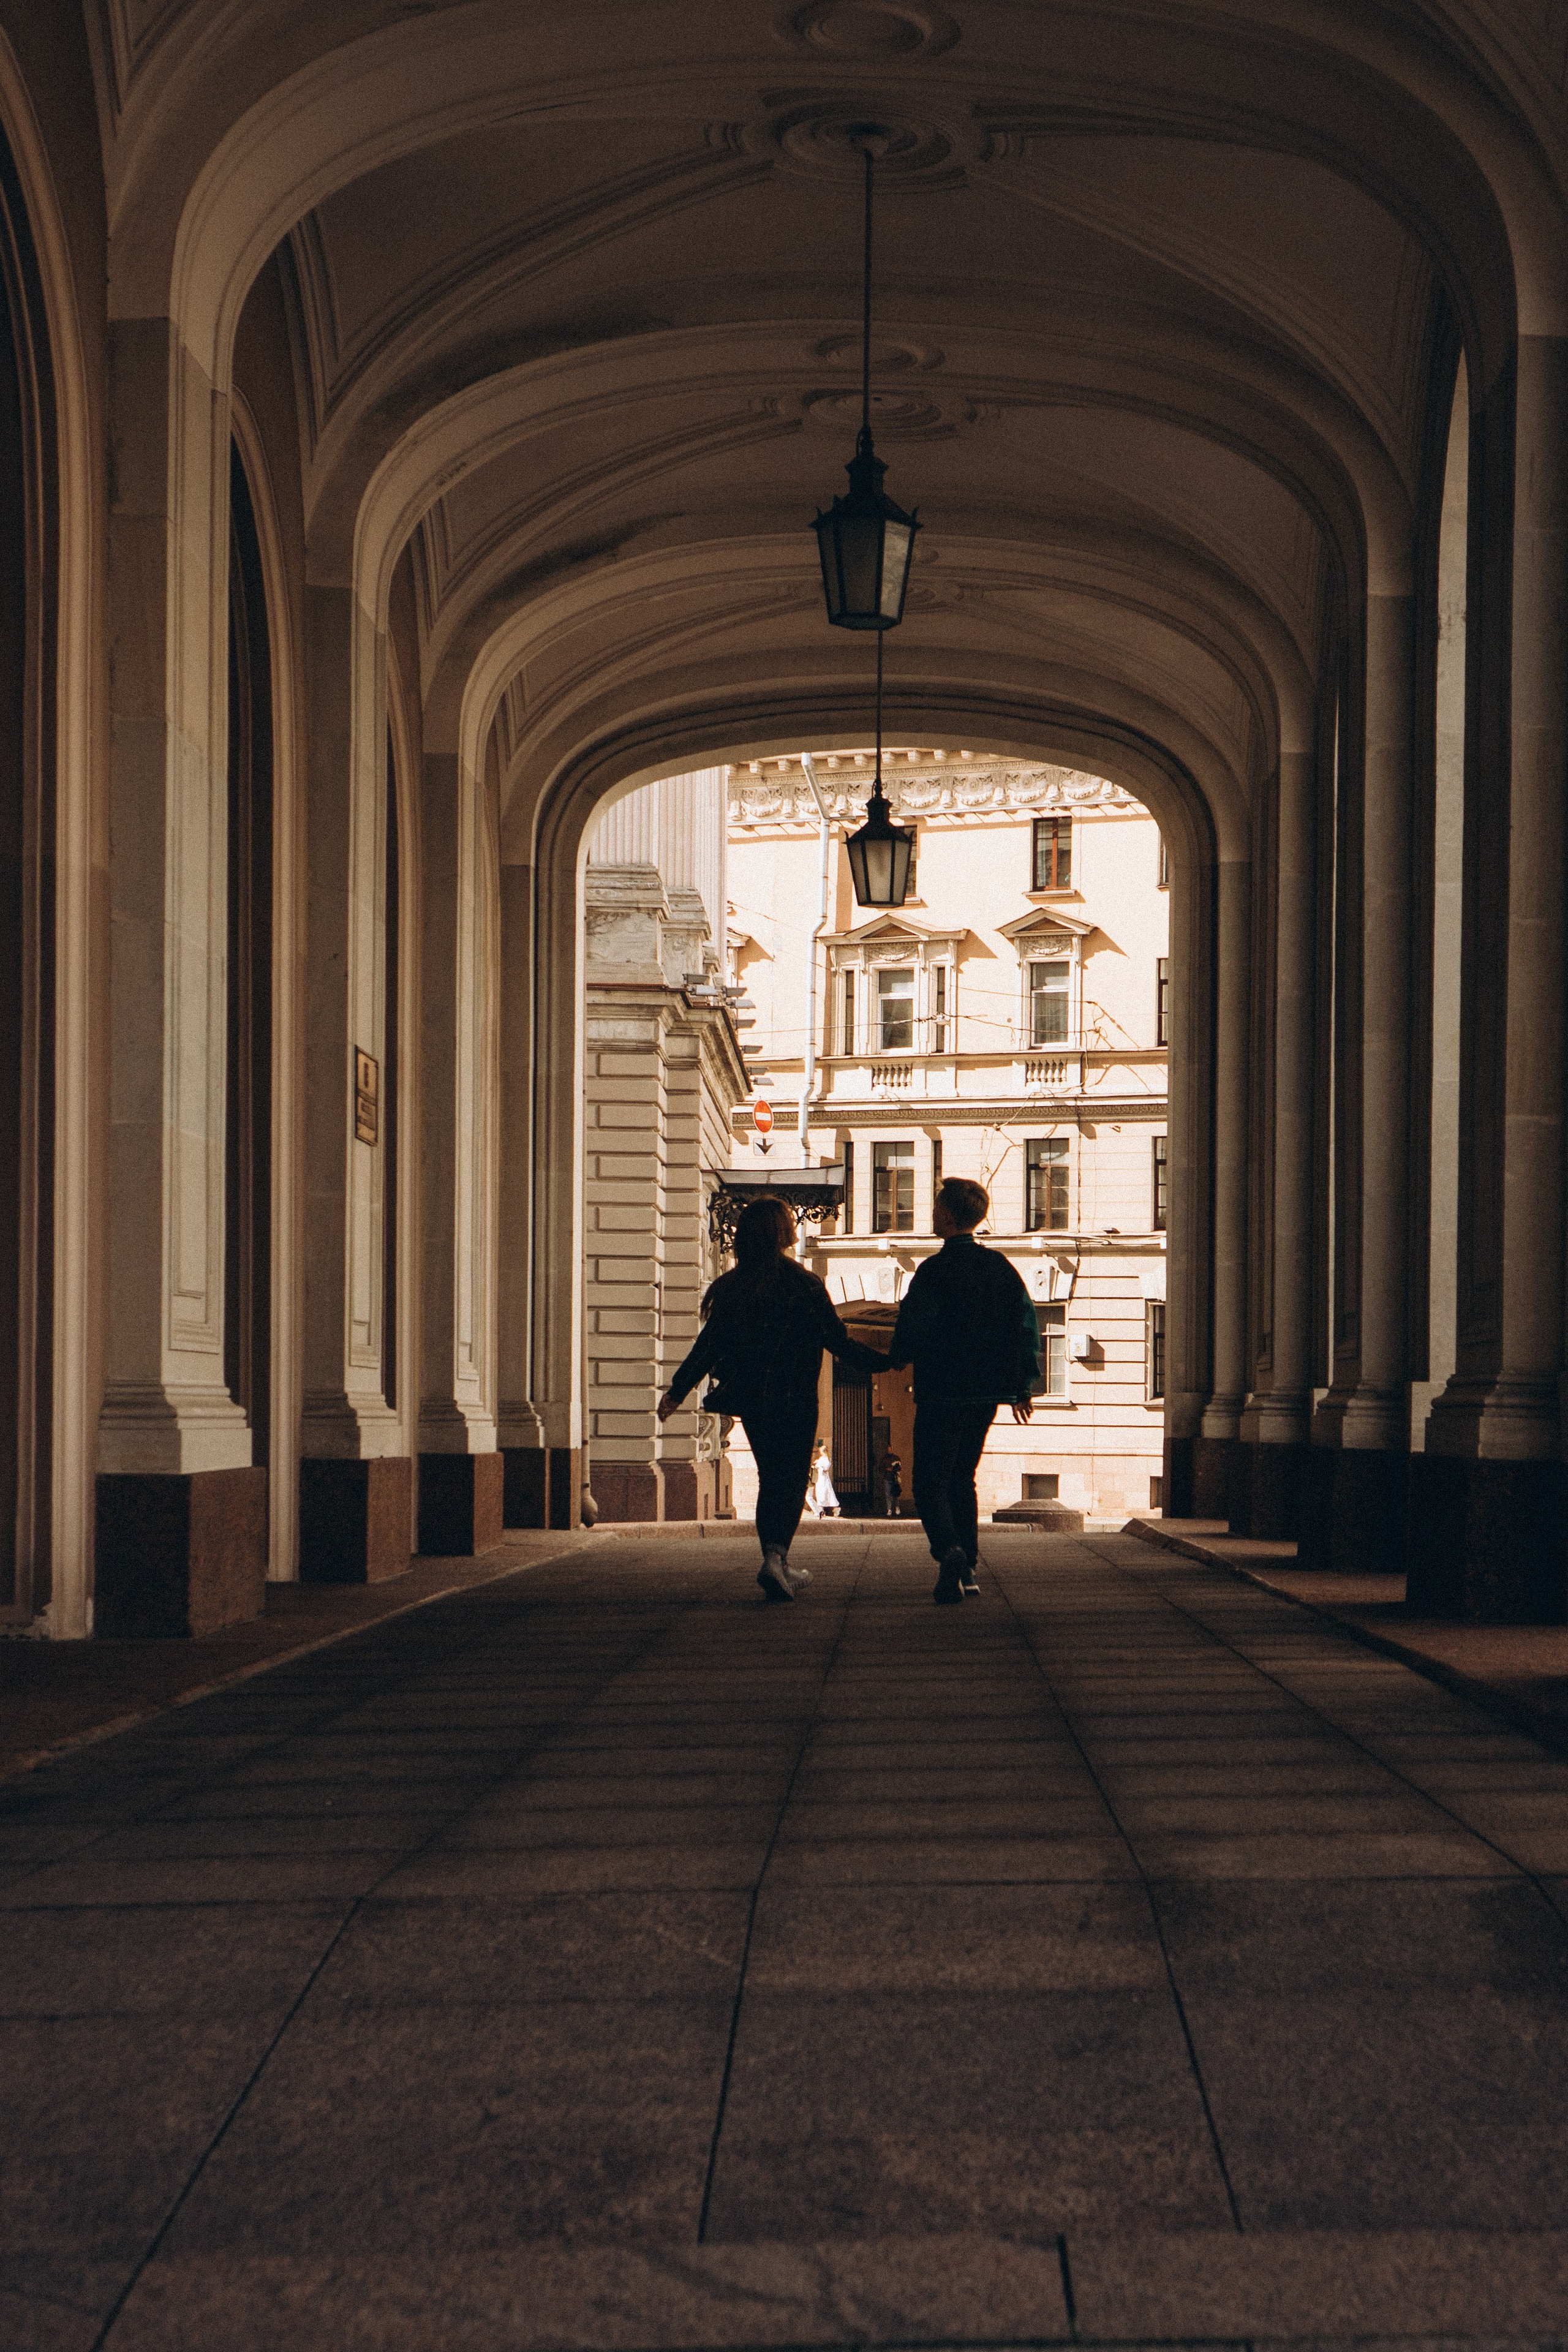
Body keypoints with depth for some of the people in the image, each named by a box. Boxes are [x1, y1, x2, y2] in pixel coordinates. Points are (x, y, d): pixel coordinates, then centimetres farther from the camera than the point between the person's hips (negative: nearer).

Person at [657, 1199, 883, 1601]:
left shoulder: (730, 1289, -1)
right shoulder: (805, 1285, -11)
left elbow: (708, 1346, 1)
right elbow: (839, 1342, -8)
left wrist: (677, 1392, 11)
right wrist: (885, 1361, 3)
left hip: (750, 1401, 4)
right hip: (794, 1400, -4)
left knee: (770, 1479, 16)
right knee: (792, 1480, 2)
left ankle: (780, 1568, 19)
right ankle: (776, 1557, -19)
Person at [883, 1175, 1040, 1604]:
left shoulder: (934, 1271, -13)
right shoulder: (1000, 1268, 6)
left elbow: (912, 1331, -14)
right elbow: (1028, 1324, 8)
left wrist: (895, 1359, 8)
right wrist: (1024, 1385, 16)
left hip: (941, 1394, -6)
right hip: (987, 1392, 6)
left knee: (930, 1483, -3)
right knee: (963, 1479, 19)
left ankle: (949, 1550, -27)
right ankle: (967, 1569, 14)